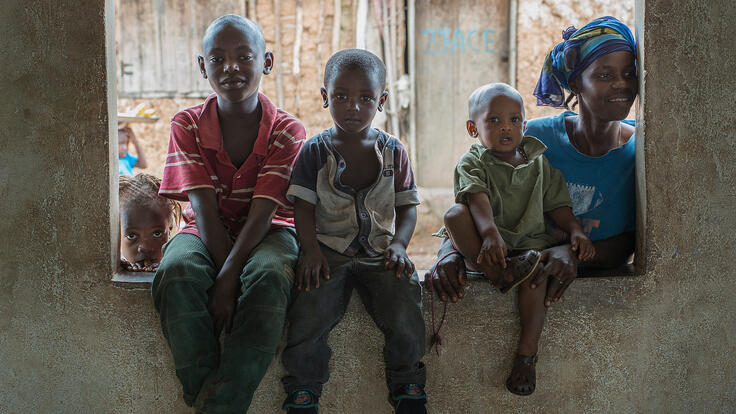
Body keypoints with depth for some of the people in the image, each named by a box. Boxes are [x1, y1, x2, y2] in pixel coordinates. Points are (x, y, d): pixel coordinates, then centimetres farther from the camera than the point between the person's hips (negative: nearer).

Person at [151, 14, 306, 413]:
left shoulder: (286, 130, -8)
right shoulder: (188, 125, -3)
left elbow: (262, 212, -17)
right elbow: (204, 207, -11)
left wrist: (229, 277, -29)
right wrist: (224, 275, -23)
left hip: (267, 232, -1)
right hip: (206, 232, 1)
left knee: (268, 277, -37)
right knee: (177, 272, -35)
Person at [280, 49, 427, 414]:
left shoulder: (392, 151, 8)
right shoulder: (315, 150, 4)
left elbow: (407, 206, 9)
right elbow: (303, 207, 1)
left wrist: (398, 244, -8)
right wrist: (311, 251, -15)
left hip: (380, 253, 1)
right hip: (329, 250, -1)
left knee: (405, 317, -22)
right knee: (309, 317, -25)